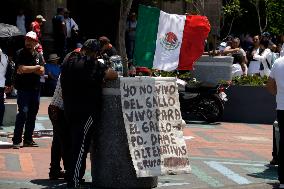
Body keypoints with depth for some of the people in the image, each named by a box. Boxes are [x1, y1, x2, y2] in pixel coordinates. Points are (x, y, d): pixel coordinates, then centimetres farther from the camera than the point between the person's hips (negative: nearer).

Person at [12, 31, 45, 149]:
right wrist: (35, 67, -4)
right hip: (23, 89, -6)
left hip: (35, 88, 6)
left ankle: (28, 139, 15)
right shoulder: (20, 54, -4)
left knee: (32, 114, 8)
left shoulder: (38, 55, 12)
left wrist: (27, 69, -12)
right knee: (23, 113, -14)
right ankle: (16, 140, -12)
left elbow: (42, 72, 0)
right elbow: (22, 69, -18)